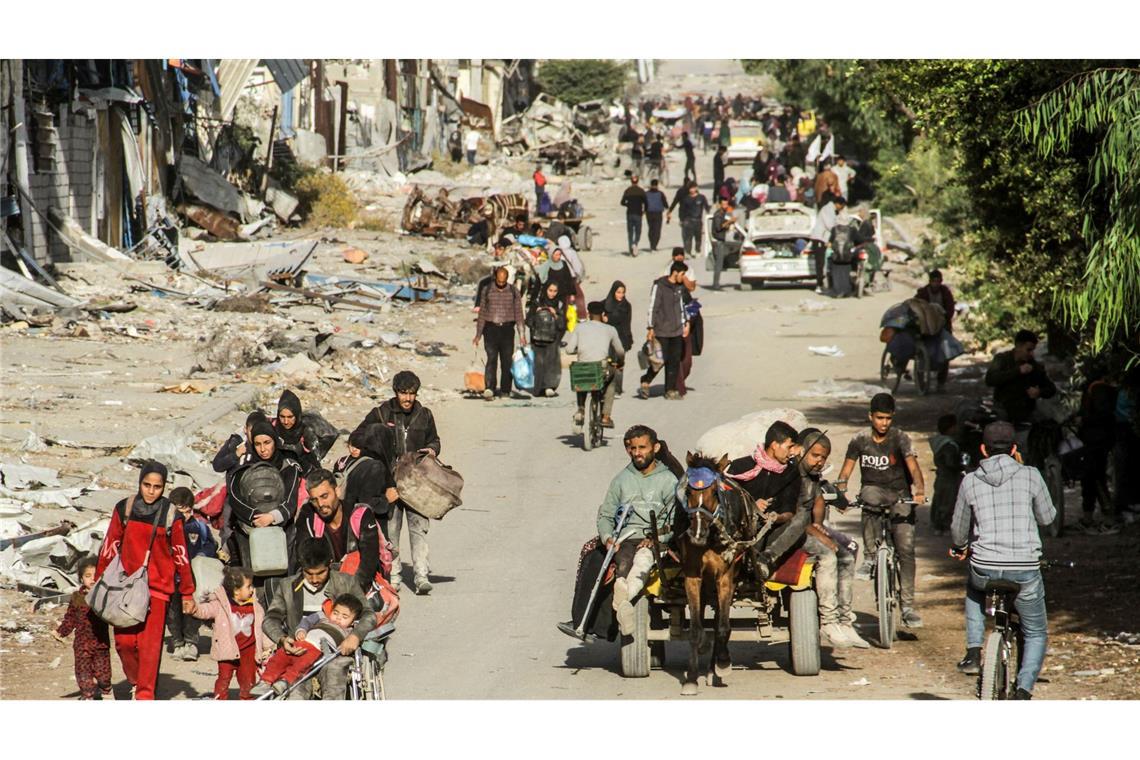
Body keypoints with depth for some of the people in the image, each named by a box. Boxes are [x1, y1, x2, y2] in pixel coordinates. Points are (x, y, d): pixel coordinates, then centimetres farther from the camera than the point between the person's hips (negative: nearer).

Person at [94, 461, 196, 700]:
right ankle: (135, 680, 26)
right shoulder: (124, 509, 1)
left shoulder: (170, 515, -2)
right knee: (124, 641, 0)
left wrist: (187, 594, 7)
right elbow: (110, 547, 8)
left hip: (157, 587, -2)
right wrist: (99, 582, 8)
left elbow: (180, 555, 4)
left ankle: (145, 693, -5)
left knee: (150, 643, -9)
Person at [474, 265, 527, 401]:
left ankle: (505, 390, 9)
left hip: (507, 329, 1)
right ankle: (489, 389, -23)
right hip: (491, 328, -1)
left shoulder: (514, 292, 6)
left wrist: (521, 334, -1)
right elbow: (482, 313, 11)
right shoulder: (487, 291, 6)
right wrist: (478, 335, 9)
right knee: (491, 358, -13)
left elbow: (518, 313, 6)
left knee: (507, 360, 1)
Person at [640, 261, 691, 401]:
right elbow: (653, 308, -10)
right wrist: (651, 328, -13)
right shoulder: (659, 286, -10)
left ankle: (670, 390, 10)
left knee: (675, 361, 4)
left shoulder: (680, 287, 10)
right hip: (661, 331, -6)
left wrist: (686, 323, 14)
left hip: (677, 331, 6)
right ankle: (646, 381, 15)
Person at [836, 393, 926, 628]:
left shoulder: (900, 438, -7)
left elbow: (913, 466, -19)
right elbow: (846, 470, -2)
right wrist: (840, 491, -22)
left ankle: (907, 606, -4)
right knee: (870, 498, -39)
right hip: (873, 489, 0)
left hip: (899, 496, 0)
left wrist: (920, 490, -38)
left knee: (906, 549, -10)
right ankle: (869, 557, -29)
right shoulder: (860, 440, -1)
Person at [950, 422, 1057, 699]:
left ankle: (974, 652, 23)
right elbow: (1047, 517, 13)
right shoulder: (1030, 476, -1)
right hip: (1025, 571, -1)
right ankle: (1023, 691, -5)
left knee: (974, 586, 38)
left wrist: (959, 548, 38)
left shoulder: (970, 481, 3)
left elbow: (959, 528, 14)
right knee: (1036, 634, 18)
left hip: (985, 568, 1)